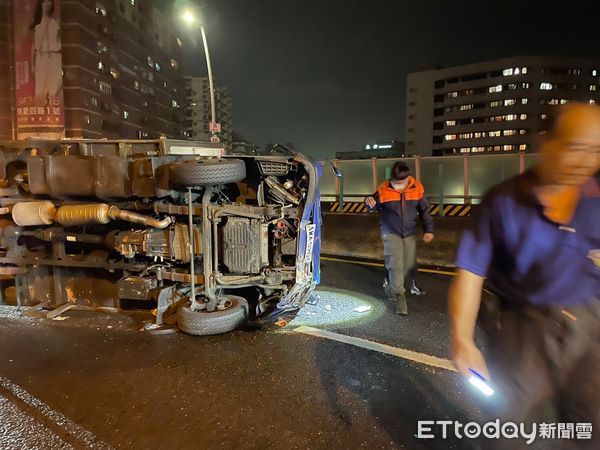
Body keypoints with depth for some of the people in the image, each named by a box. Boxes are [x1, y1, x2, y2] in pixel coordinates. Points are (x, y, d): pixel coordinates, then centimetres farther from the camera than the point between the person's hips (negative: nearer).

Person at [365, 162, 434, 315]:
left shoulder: (417, 189, -9)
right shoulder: (384, 190, -16)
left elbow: (424, 211, 1)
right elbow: (375, 206, -3)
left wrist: (428, 230, -4)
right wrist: (370, 202, -27)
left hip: (410, 233, 4)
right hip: (391, 232, -4)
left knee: (409, 264, 14)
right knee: (395, 264, -8)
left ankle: (391, 285, 38)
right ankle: (399, 295, 8)